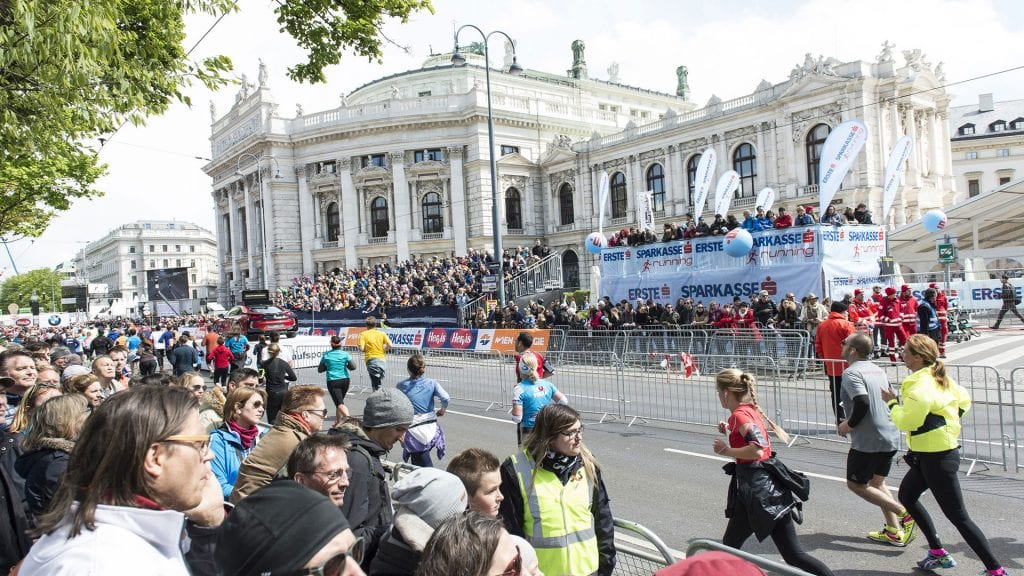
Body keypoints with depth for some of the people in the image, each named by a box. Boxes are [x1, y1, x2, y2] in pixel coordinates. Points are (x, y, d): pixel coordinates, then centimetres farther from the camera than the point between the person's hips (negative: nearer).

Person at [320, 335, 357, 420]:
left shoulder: (326, 355, 0)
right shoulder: (345, 354, -1)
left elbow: (320, 370, 5)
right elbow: (353, 367, -8)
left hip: (332, 382, -3)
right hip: (345, 380, 3)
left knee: (340, 403, -11)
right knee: (340, 401, 22)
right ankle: (337, 421, 30)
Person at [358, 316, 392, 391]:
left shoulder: (363, 334, -1)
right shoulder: (382, 333, 4)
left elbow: (361, 349, -12)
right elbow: (390, 345, -7)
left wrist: (366, 349, 10)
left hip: (371, 359, -2)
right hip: (382, 359, 2)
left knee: (375, 386, -2)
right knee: (380, 384, 15)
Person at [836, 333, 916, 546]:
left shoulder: (852, 372, -14)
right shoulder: (878, 370, 13)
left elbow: (862, 402, -28)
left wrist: (849, 425, -11)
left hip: (868, 440, -9)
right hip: (890, 437, 9)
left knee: (855, 484, 7)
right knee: (877, 482, 22)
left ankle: (905, 514, -3)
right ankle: (895, 531, 19)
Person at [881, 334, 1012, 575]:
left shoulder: (920, 388, -24)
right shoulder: (939, 378, 6)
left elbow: (905, 422, -23)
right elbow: (964, 399, 17)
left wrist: (892, 402, -8)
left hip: (937, 458, -10)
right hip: (932, 454, 10)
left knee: (957, 516, -2)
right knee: (907, 496, 22)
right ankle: (938, 553, 29)